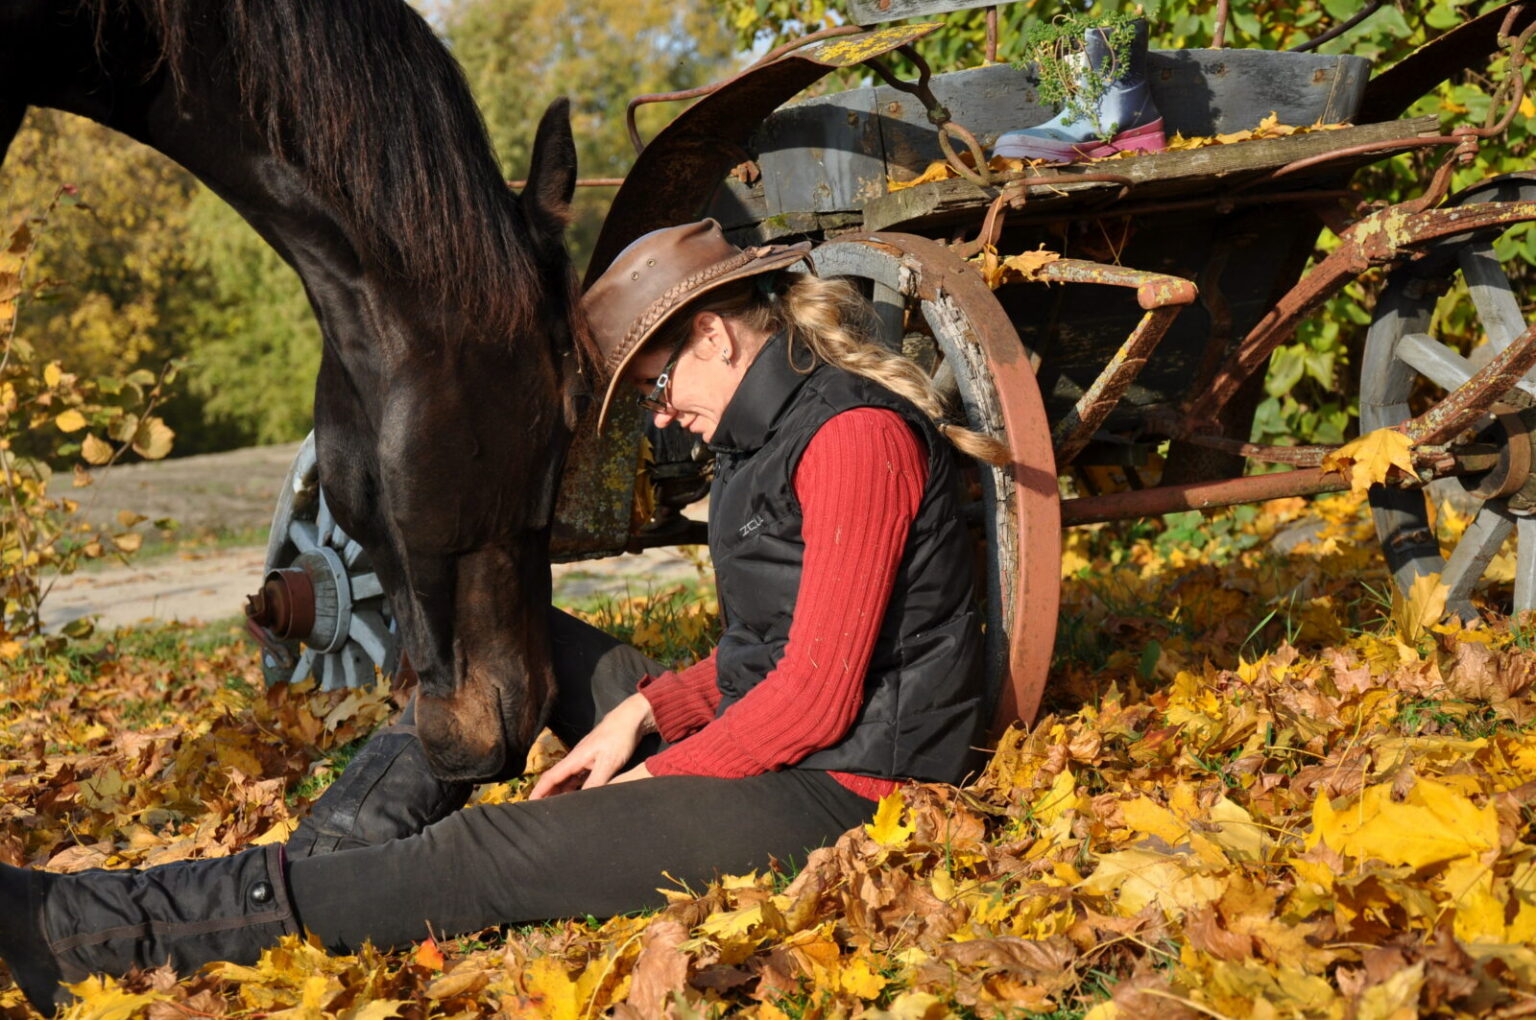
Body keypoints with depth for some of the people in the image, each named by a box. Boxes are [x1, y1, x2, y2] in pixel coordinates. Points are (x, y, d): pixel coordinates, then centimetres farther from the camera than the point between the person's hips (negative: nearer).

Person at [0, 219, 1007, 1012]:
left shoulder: (856, 434, -17)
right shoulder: (766, 434, 14)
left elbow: (817, 696, -21)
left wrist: (641, 783, -14)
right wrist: (646, 709, 0)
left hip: (833, 789, -10)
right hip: (763, 735, 10)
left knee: (485, 856, -18)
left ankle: (92, 931, -17)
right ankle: (327, 868, -7)